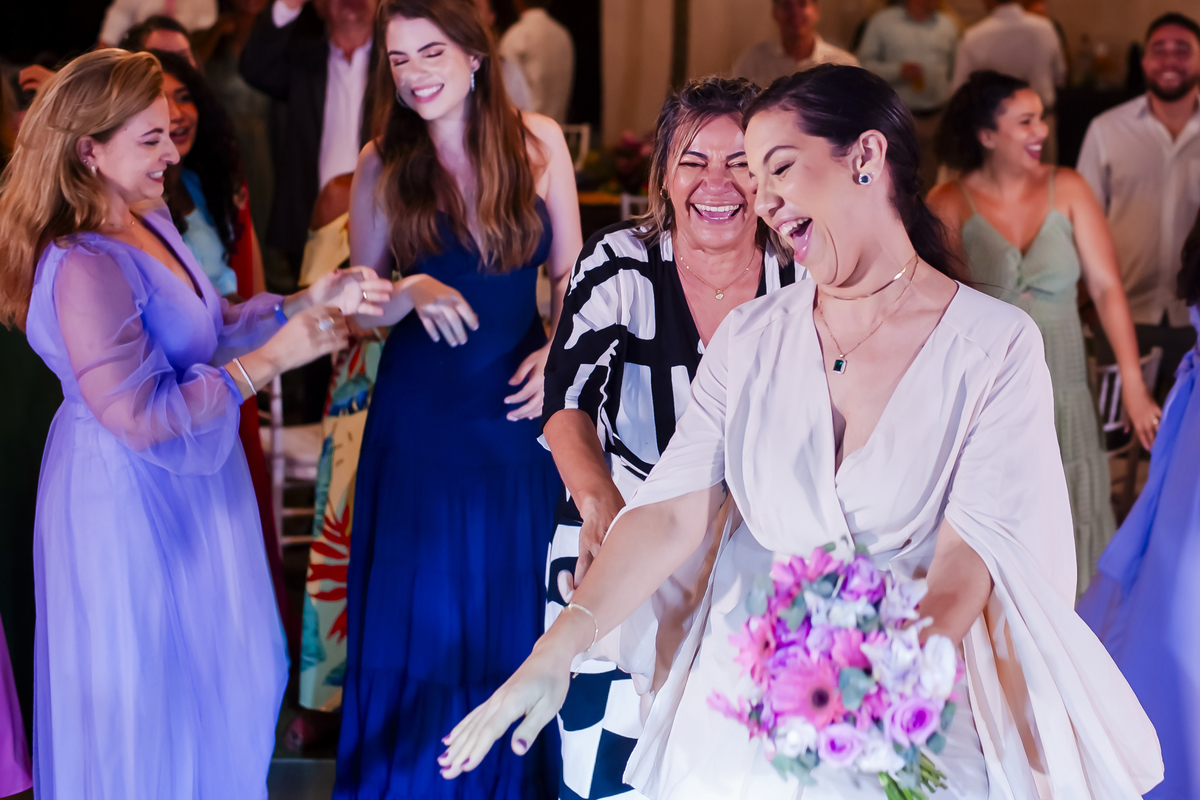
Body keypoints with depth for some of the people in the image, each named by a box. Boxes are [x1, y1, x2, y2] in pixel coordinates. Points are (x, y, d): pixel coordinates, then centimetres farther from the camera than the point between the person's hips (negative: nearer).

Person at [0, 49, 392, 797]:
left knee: (225, 679, 22)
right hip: (132, 502, -9)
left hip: (188, 483, 9)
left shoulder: (150, 223, 1)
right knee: (151, 689, 9)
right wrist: (270, 359, -25)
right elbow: (140, 417, -28)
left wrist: (311, 301, -2)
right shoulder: (83, 269, -28)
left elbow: (207, 331, 10)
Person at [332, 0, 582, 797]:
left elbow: (569, 270, 5)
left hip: (521, 403, 1)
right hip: (422, 412, -1)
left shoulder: (539, 142, -3)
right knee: (425, 608, 6)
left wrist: (558, 348, -11)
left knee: (517, 604, 10)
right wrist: (413, 293, -19)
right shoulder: (383, 165, -4)